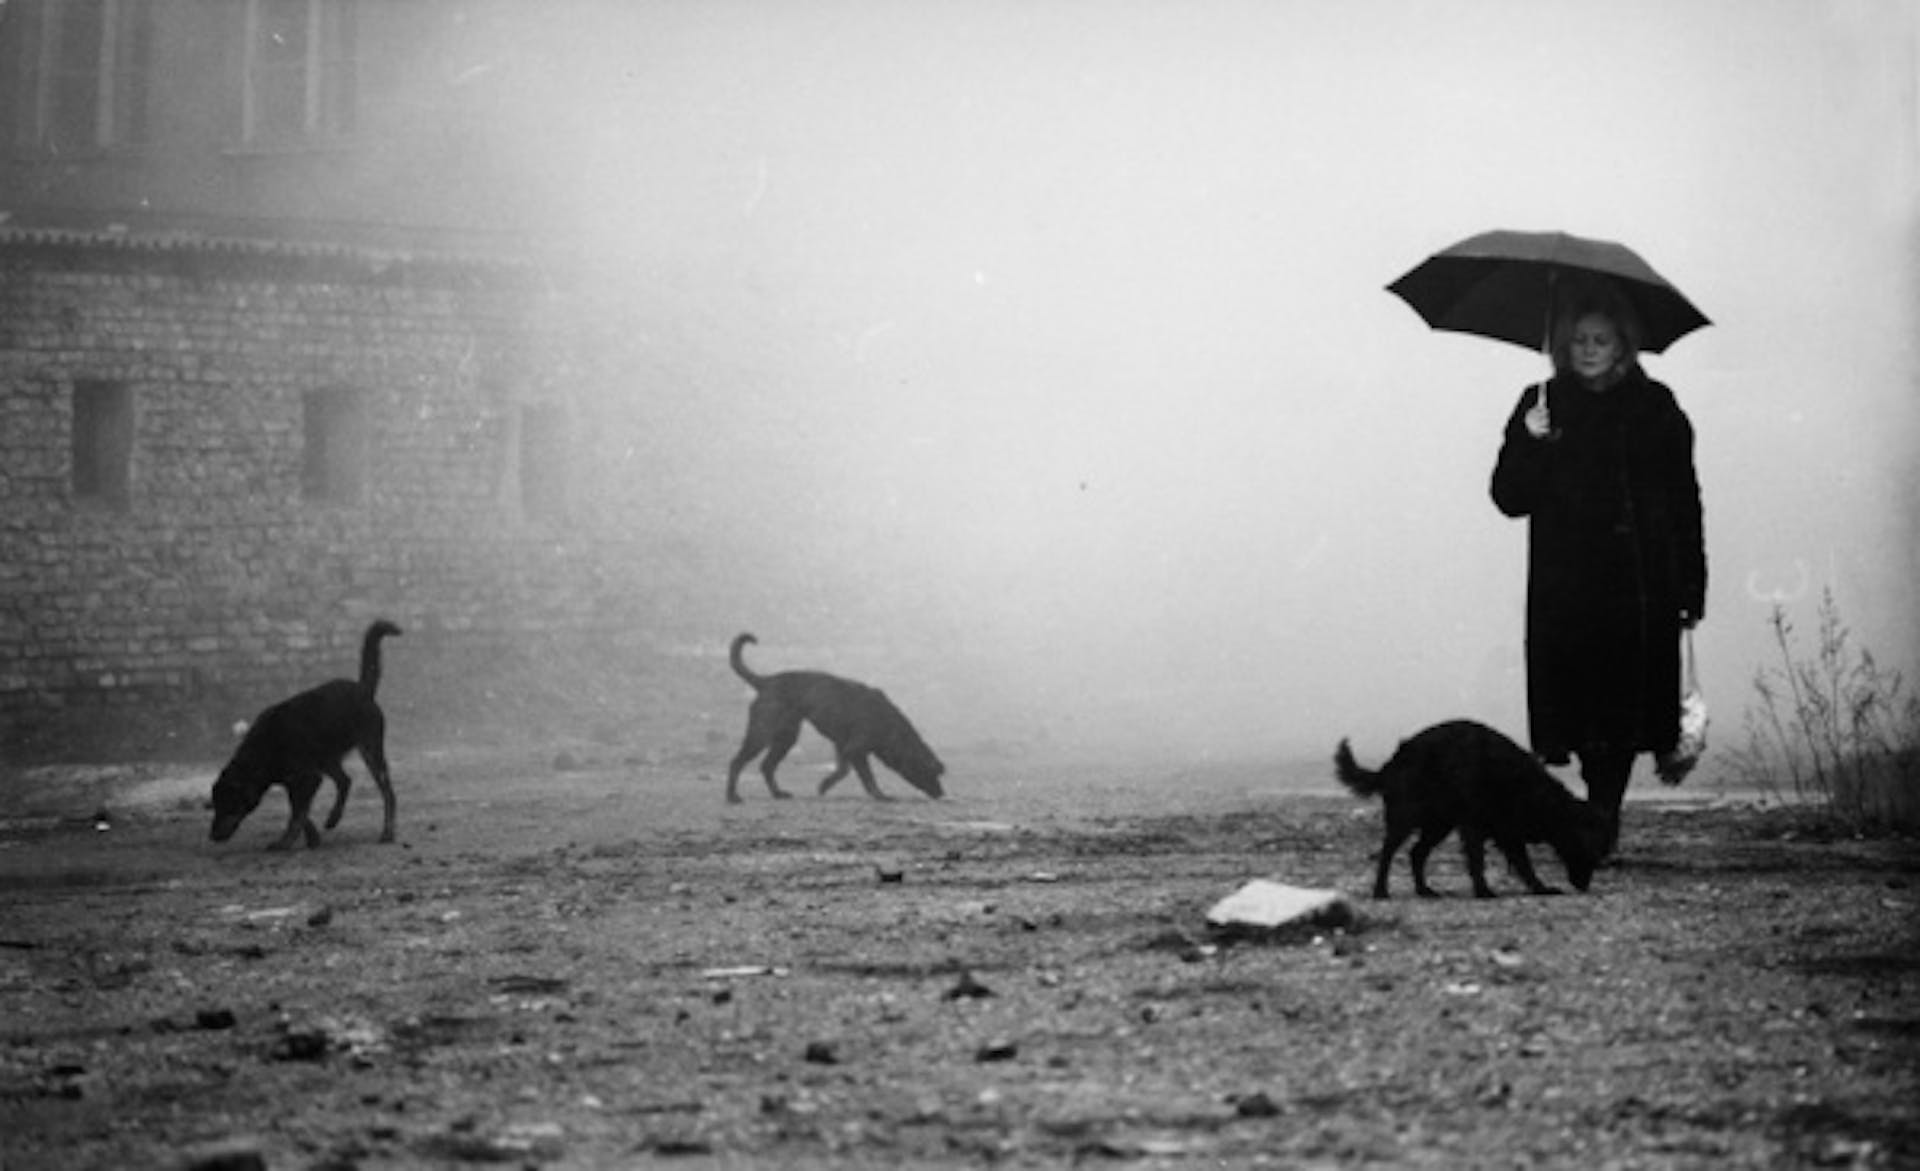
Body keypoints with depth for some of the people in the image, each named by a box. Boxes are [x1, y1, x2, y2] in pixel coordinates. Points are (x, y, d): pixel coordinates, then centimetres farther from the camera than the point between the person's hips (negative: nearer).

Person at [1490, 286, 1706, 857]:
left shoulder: (1654, 408, 7)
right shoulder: (1542, 406, 8)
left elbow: (1685, 503, 6)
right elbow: (1509, 498, 2)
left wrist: (1692, 589, 1)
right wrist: (1530, 444, -16)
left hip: (1640, 587, 0)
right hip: (1565, 590, 0)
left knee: (1625, 702, -6)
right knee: (1580, 702, -5)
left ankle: (1602, 817, 3)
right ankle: (1603, 816, 10)